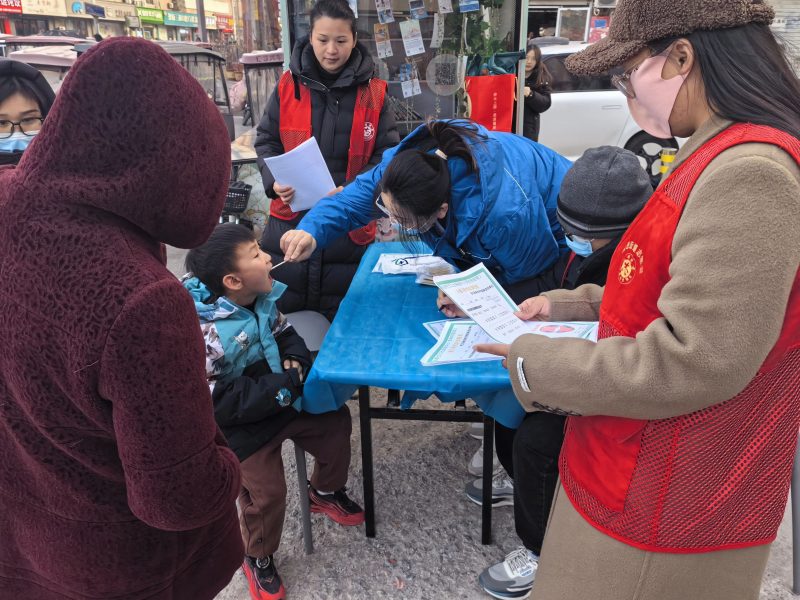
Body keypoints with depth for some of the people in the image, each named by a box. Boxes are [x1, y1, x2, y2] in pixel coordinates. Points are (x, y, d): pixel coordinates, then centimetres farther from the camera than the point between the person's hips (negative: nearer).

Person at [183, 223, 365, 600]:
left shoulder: (261, 299, -8)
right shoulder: (205, 334, -31)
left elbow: (284, 333, 10)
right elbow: (216, 403, -28)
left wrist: (296, 361, -13)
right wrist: (282, 386, -27)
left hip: (285, 398, 8)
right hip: (242, 424, -7)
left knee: (335, 423, 11)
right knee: (267, 494, -6)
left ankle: (325, 492, 39)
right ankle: (258, 560, 27)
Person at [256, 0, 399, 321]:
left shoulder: (373, 92, -2)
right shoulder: (289, 86, 1)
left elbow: (388, 154, -3)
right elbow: (266, 140, 7)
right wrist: (274, 181, -13)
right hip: (291, 216, 1)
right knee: (280, 313, 14)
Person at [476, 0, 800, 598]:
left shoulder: (750, 173, -25)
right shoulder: (726, 156, 8)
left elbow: (691, 362, -29)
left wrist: (532, 362, -18)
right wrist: (569, 305, 7)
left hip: (668, 508, -9)